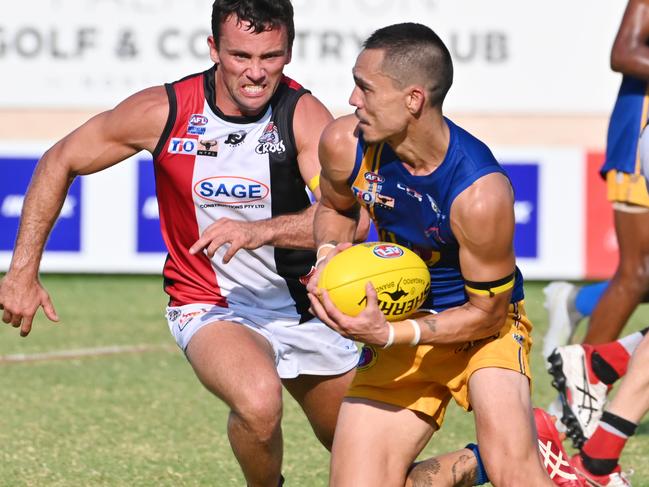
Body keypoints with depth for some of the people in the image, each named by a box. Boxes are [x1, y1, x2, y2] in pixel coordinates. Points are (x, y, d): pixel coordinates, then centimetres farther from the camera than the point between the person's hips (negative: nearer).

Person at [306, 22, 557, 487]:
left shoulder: (481, 193, -30)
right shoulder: (344, 145, -15)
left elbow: (487, 312, -19)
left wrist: (389, 335, -29)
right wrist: (330, 254, -12)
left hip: (483, 323, -5)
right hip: (399, 318, 5)